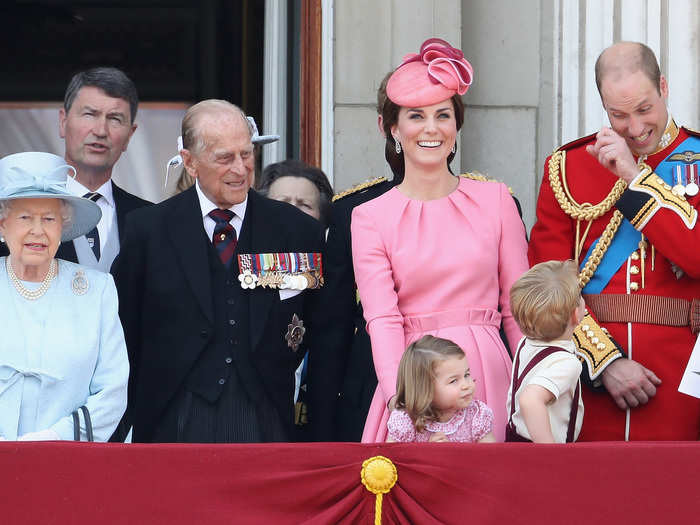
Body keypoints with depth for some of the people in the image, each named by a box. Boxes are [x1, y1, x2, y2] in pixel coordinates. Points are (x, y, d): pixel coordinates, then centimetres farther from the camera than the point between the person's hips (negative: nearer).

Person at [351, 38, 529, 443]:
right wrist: (400, 398, -21)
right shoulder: (370, 218, 3)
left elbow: (518, 308, 7)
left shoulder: (495, 200, 7)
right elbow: (382, 318, -6)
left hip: (487, 377, 1)